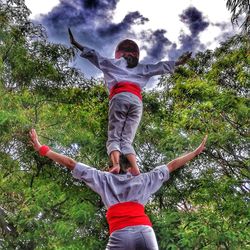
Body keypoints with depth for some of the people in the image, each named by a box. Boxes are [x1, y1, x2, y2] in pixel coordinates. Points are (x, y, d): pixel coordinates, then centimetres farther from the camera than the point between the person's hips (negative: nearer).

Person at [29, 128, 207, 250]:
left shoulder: (104, 178, 19)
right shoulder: (144, 179, 22)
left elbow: (71, 164, 20)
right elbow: (172, 165, 31)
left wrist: (42, 149, 25)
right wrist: (196, 152, 43)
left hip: (120, 235, -1)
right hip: (145, 232, 2)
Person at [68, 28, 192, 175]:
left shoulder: (115, 63, 27)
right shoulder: (142, 69, 32)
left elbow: (95, 56, 23)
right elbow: (159, 67, 31)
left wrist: (77, 44, 26)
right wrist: (178, 63, 40)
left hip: (120, 97, -3)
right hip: (137, 101, 3)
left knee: (113, 138, -7)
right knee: (126, 140, 0)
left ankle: (116, 164, -34)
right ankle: (136, 169, -23)